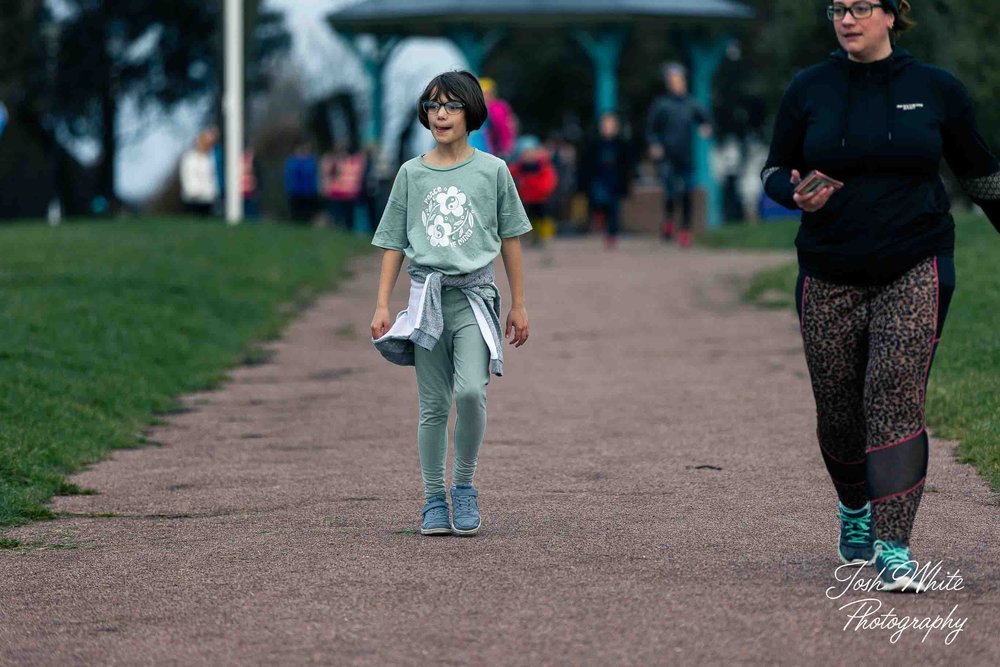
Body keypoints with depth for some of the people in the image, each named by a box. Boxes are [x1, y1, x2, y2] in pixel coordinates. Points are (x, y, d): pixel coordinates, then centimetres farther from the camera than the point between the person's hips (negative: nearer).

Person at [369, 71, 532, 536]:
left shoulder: (492, 170, 4)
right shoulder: (412, 173, 7)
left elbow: (510, 239, 10)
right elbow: (393, 242, 10)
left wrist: (519, 305, 9)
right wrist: (382, 305, 3)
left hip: (474, 293, -2)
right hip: (427, 295, 2)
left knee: (470, 391, -19)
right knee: (433, 406, 2)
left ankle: (464, 487, -2)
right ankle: (433, 500, 11)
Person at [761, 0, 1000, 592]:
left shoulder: (936, 89, 2)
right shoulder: (809, 91, 4)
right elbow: (776, 170, 11)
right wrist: (797, 195, -11)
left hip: (915, 270, -2)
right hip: (831, 276, 2)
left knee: (896, 398, -15)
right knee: (838, 408, 6)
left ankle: (894, 548, -15)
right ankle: (854, 508, 36)